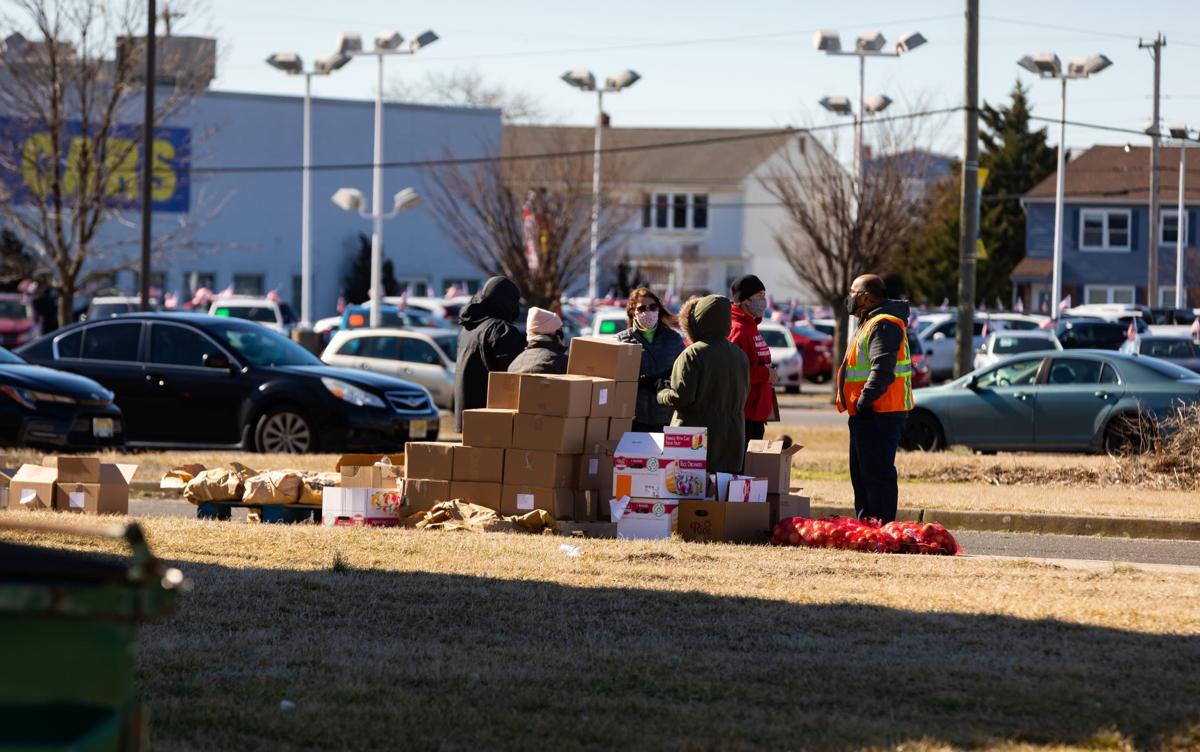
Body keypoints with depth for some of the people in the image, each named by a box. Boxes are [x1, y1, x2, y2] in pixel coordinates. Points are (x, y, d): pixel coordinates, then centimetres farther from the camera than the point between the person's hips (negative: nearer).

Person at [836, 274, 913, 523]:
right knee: (862, 474, 17)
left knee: (877, 474, -11)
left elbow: (882, 369, -25)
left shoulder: (883, 325, -15)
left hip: (879, 415, -11)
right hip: (866, 415, 11)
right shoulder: (870, 323, 21)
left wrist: (863, 402, -23)